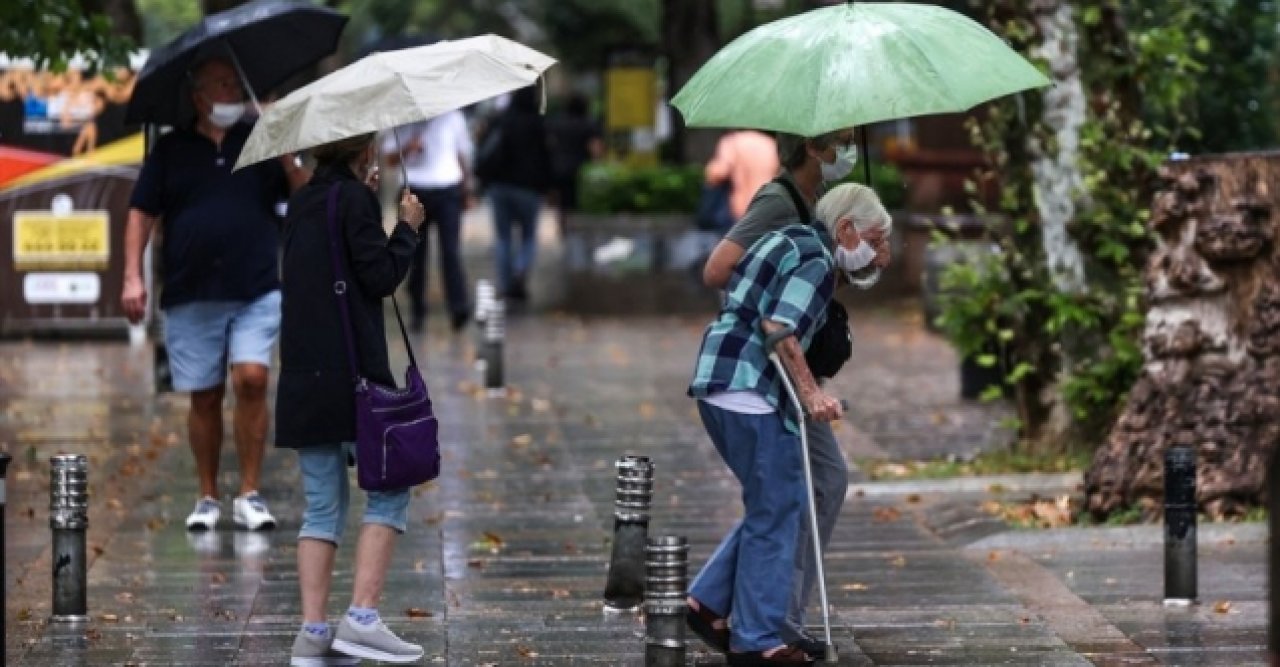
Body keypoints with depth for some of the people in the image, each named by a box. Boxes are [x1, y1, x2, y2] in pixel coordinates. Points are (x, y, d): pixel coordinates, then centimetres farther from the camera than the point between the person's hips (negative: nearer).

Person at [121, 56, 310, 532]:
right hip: (190, 297, 1)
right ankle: (207, 498, 16)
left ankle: (250, 494, -7)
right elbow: (141, 214, 8)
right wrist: (132, 277, -2)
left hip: (255, 294, 0)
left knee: (252, 379, -16)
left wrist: (286, 153, -12)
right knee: (205, 398, 4)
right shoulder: (171, 150, 8)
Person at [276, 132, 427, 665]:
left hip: (303, 377, 7)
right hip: (353, 375, -7)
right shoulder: (355, 199, -8)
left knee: (322, 505, 8)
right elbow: (381, 276, -12)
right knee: (389, 492, 2)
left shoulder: (301, 204, 15)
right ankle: (362, 617, -9)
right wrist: (408, 227, 4)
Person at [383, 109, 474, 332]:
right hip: (415, 191, 1)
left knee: (450, 249, -14)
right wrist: (408, 148, -14)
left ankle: (458, 305, -22)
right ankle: (417, 310, 10)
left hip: (448, 190, -1)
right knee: (416, 254, 3)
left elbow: (463, 155, 17)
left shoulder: (453, 117, 9)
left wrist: (467, 189, 16)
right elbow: (390, 158, 6)